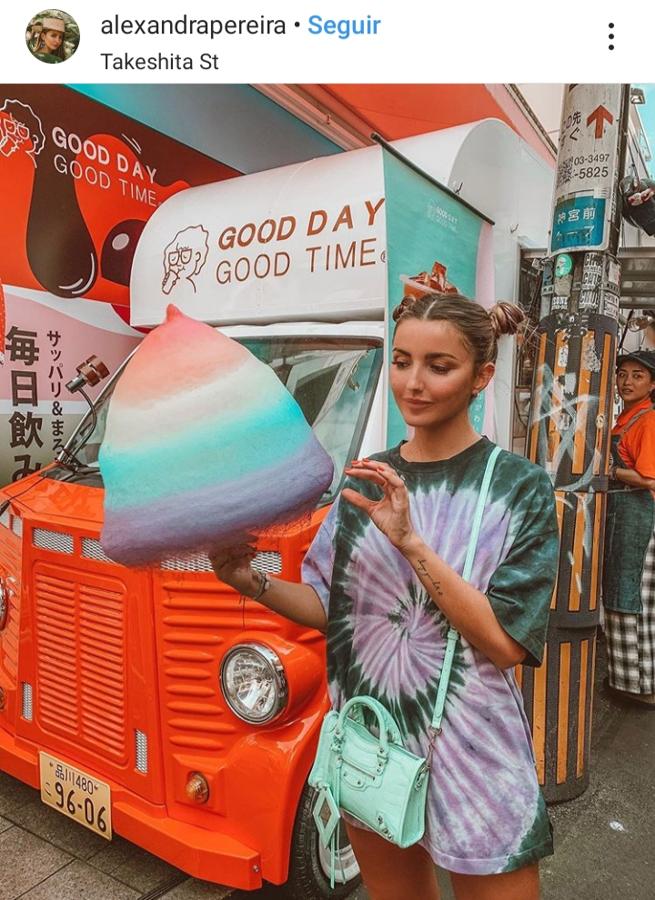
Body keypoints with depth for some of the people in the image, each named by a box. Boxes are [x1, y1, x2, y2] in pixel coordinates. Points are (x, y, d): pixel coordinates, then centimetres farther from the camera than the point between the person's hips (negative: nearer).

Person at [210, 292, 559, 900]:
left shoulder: (519, 486, -12)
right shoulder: (367, 480, 0)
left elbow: (506, 643, -19)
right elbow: (329, 607, 4)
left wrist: (410, 540, -26)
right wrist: (251, 582, -12)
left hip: (472, 758, -4)